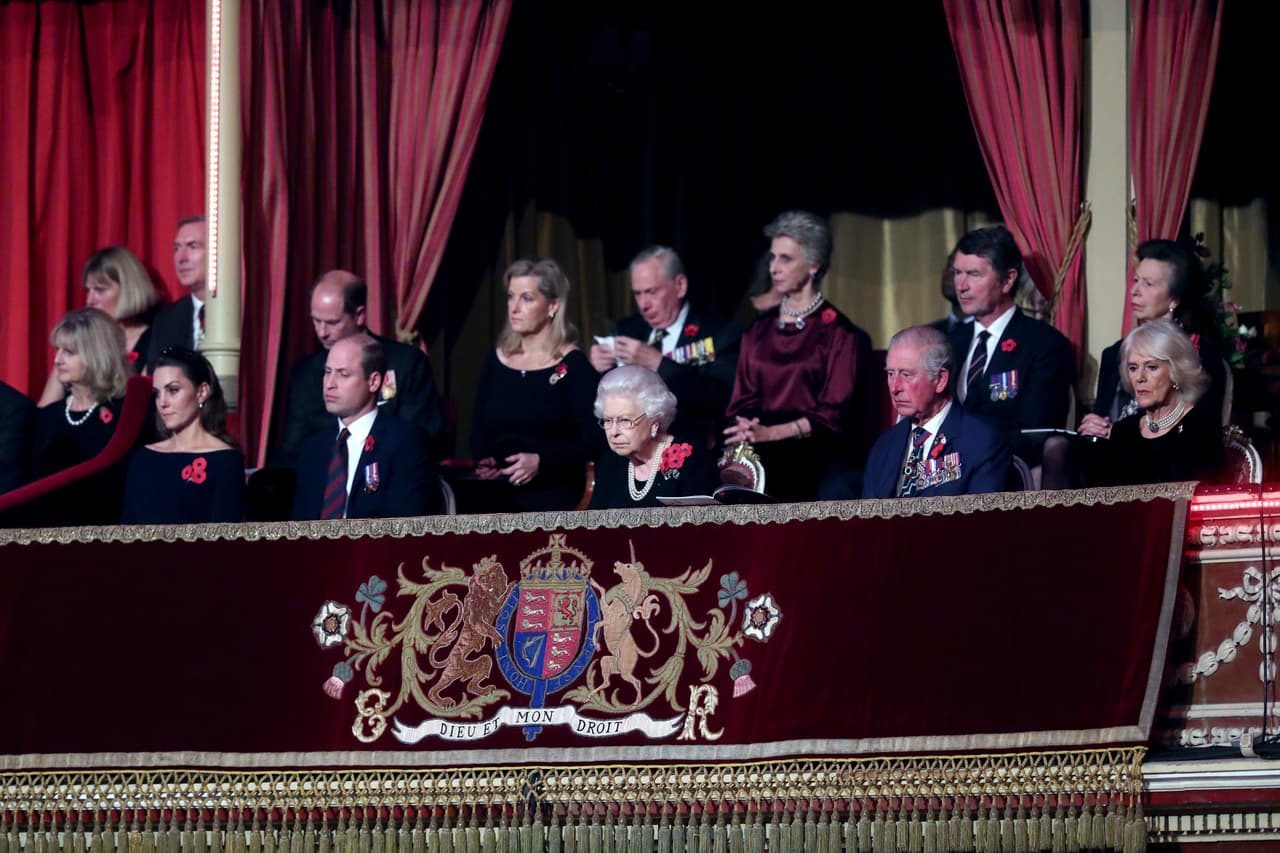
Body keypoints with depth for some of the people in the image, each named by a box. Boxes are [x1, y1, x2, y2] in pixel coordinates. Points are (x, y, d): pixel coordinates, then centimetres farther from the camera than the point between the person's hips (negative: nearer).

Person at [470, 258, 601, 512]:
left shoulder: (573, 366, -2)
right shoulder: (496, 361, 13)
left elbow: (594, 440, -7)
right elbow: (479, 431, 17)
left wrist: (542, 461, -18)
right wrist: (483, 461, -4)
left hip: (554, 500, -4)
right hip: (497, 496, 5)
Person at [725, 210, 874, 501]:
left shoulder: (838, 332, 1)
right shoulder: (759, 331, 16)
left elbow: (834, 413, -5)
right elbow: (743, 403, 13)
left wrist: (770, 433, -16)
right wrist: (745, 432, -10)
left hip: (817, 463, -4)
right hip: (764, 461, 4)